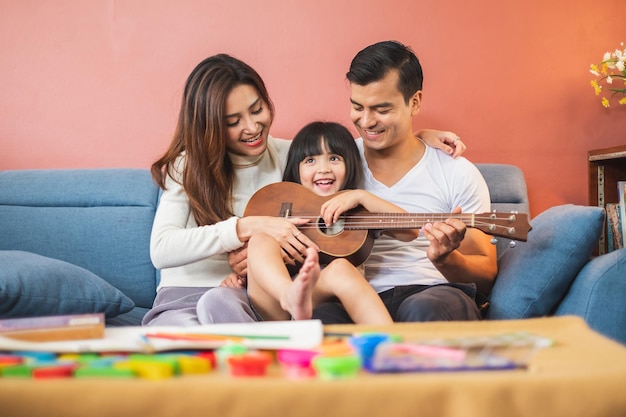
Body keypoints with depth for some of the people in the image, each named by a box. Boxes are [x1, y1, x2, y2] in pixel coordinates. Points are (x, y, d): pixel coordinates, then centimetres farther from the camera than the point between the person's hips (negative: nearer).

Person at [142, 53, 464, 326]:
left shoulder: (290, 155, 8)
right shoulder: (187, 167, 1)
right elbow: (161, 250, -15)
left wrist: (417, 136, 4)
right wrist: (248, 226, -23)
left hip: (253, 300, 1)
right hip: (183, 300, 0)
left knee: (220, 303, -36)